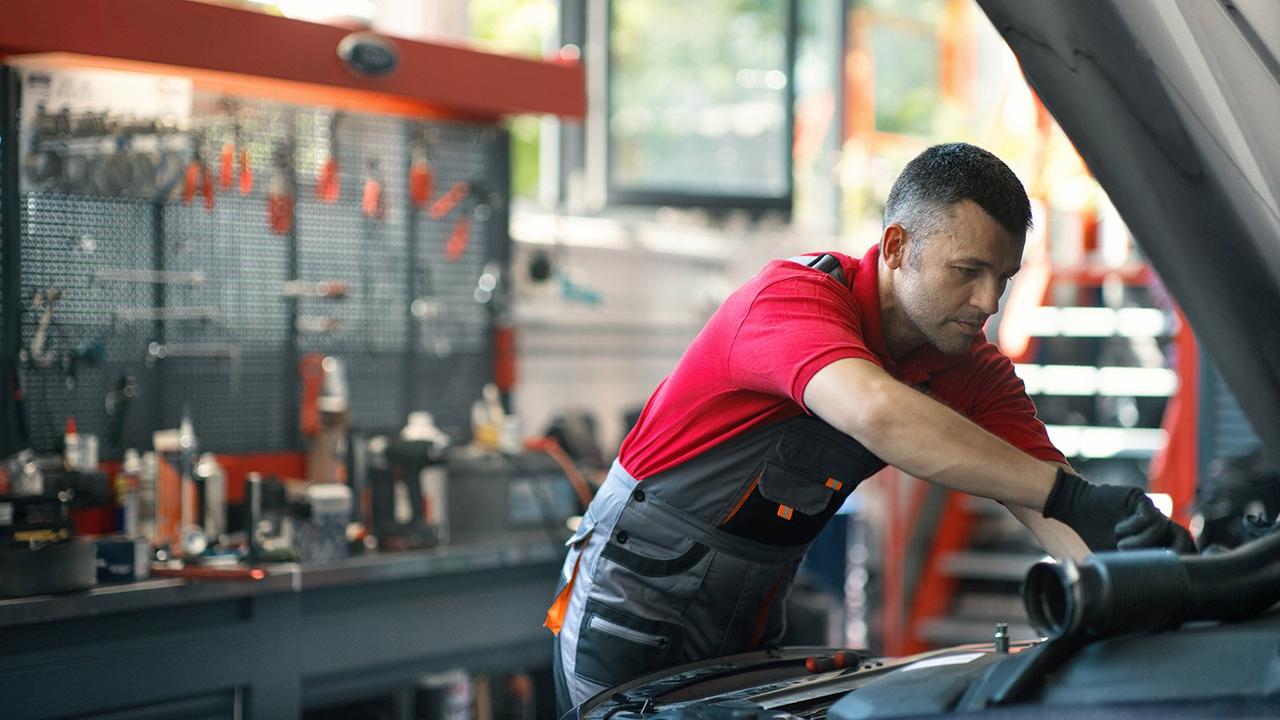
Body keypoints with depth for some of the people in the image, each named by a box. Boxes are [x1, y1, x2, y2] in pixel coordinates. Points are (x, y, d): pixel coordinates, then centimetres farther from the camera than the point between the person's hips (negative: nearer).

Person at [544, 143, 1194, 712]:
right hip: (633, 600, -6)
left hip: (748, 620, 6)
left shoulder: (977, 376, -2)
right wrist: (1066, 492, -49)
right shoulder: (794, 293, -25)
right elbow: (877, 414, -45)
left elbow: (1057, 517, -10)